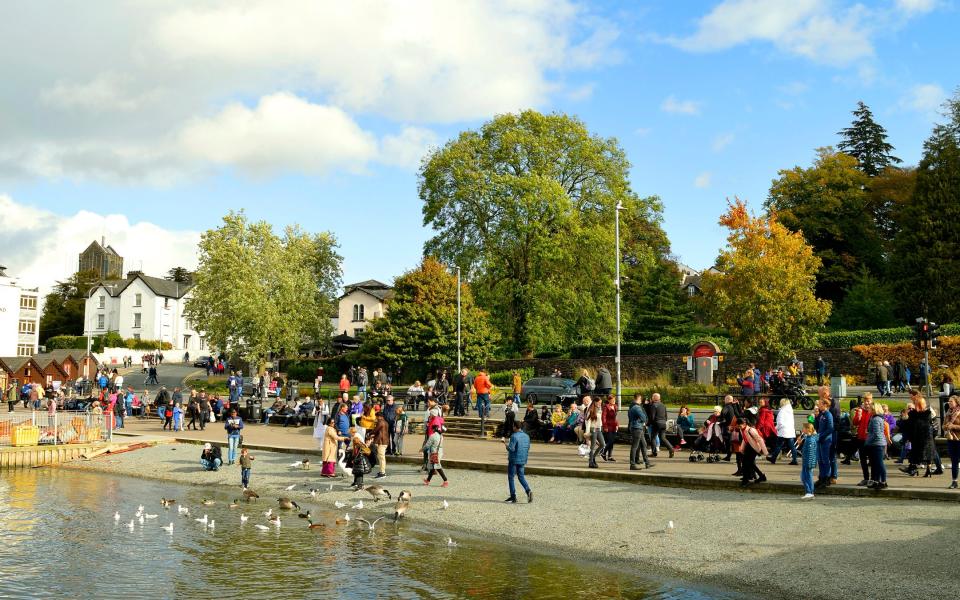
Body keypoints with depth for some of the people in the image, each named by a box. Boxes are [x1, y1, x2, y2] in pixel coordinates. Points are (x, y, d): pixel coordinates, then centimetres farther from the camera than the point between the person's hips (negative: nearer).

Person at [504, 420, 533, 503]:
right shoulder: (526, 436, 7)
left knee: (511, 477, 6)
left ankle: (513, 496, 6)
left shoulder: (514, 436, -17)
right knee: (521, 476, 15)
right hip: (522, 460, 7)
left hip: (514, 460, -7)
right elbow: (528, 448, 13)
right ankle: (528, 491, -7)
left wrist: (506, 443, -5)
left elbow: (511, 449, -21)